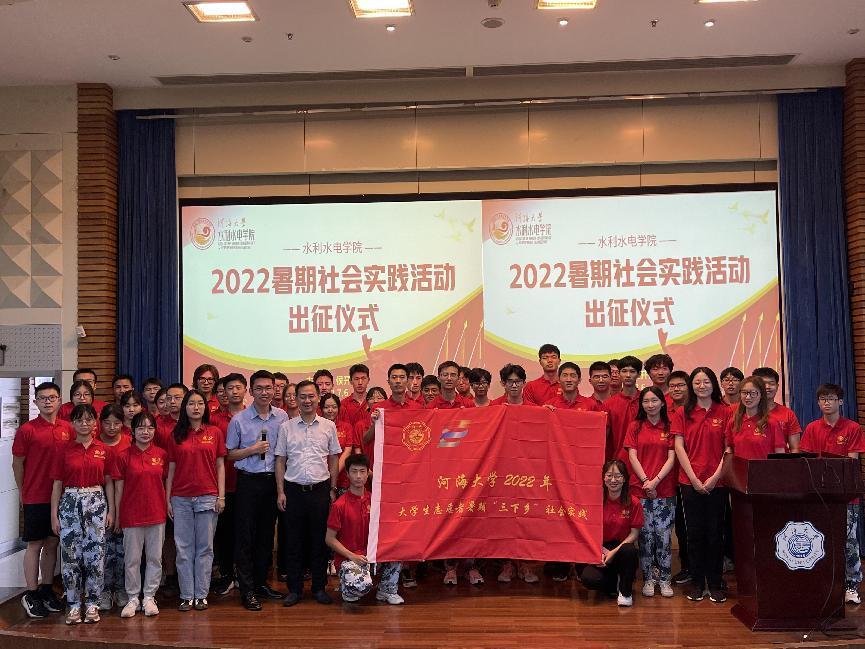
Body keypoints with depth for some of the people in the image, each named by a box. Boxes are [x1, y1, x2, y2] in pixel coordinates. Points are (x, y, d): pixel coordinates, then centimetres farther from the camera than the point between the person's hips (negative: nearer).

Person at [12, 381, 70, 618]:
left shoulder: (67, 429, 4)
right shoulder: (27, 430, -8)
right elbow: (17, 464, -1)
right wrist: (23, 492, 5)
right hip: (35, 498, -4)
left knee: (52, 543, 12)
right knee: (34, 545, 3)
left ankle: (47, 590, 24)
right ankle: (31, 594, 12)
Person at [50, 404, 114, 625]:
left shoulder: (103, 449, 4)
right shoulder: (64, 450, 2)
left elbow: (109, 482, 7)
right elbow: (57, 484, 3)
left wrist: (111, 510, 1)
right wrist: (54, 515, -1)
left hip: (96, 502, 0)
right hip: (70, 503, 0)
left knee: (95, 554, 0)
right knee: (70, 555, 1)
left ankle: (92, 603, 10)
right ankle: (73, 604, 12)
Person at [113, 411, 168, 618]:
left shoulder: (162, 455, 3)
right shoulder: (123, 456, -2)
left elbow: (164, 483, 9)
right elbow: (118, 488, 0)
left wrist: (168, 507, 5)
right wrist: (117, 516, 0)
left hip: (156, 514, 2)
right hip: (131, 514, -2)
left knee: (155, 558, 7)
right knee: (132, 559, 6)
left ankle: (149, 597, 19)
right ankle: (133, 598, 18)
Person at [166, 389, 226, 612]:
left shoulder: (214, 433, 5)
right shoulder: (176, 436, 7)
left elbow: (220, 466, 5)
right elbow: (171, 469, 8)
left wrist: (221, 496, -1)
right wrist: (167, 499, 5)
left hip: (207, 497, -1)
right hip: (181, 499, 1)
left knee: (205, 548, 4)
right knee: (184, 548, 4)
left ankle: (201, 595, 12)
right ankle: (187, 595, 12)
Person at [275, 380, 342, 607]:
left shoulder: (328, 426, 5)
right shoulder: (286, 427, 4)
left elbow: (333, 460, 10)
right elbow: (280, 461, 5)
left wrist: (333, 489, 5)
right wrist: (280, 492, 0)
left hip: (320, 490, 0)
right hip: (294, 490, 0)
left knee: (320, 540, 5)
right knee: (293, 541, 4)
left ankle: (319, 587, 17)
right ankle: (294, 589, 15)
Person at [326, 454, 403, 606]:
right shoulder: (339, 505, -11)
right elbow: (329, 539, -8)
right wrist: (352, 556, -16)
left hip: (370, 554, 6)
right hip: (347, 558, -6)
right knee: (362, 585, -33)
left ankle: (387, 591, 3)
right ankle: (346, 587, 4)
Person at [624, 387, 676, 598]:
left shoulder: (669, 428, 7)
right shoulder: (635, 427, 7)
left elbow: (671, 458, 0)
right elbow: (633, 457, 1)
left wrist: (656, 480, -12)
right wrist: (646, 481, -10)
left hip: (665, 490, 0)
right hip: (640, 489, 0)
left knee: (664, 536, 0)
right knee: (645, 536, 3)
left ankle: (665, 579, 11)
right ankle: (648, 579, 13)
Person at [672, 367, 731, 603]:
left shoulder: (724, 412, 4)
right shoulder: (682, 413, 4)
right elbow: (679, 447, 0)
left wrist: (715, 477, -8)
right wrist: (694, 479, -8)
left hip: (717, 482, 0)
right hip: (691, 482, 0)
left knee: (714, 533, 4)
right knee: (695, 533, 5)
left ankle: (715, 584, 15)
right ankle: (697, 583, 15)